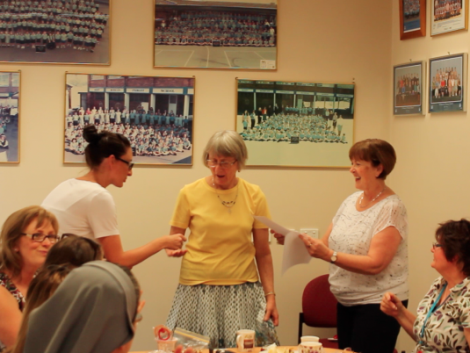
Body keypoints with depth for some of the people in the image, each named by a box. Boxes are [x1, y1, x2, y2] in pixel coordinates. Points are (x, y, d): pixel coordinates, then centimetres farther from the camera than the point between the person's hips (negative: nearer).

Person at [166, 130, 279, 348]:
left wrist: (270, 295, 1)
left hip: (242, 289, 1)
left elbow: (263, 252, 5)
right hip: (199, 289, -1)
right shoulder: (190, 193, -1)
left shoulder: (254, 195, 2)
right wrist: (173, 250, -15)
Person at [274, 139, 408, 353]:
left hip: (377, 304, -7)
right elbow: (326, 243, 9)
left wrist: (329, 255, -31)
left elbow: (375, 264, -23)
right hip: (346, 302, 7)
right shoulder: (352, 200, 7)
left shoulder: (390, 209, -15)